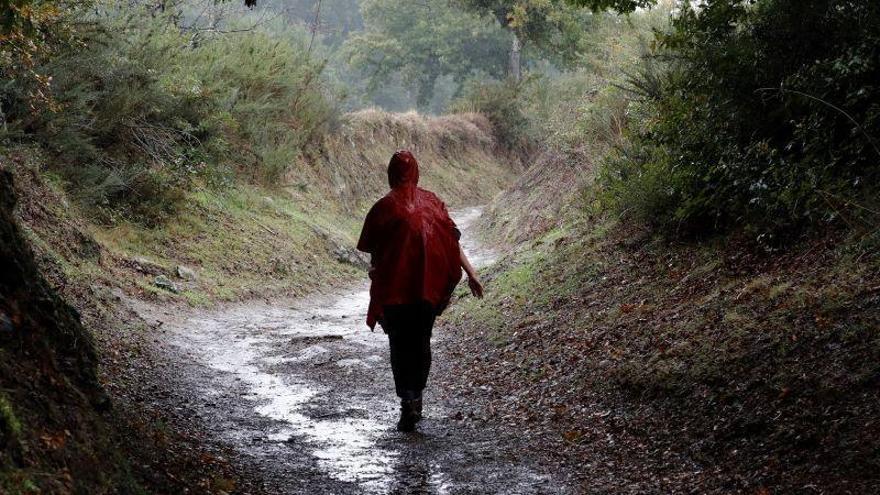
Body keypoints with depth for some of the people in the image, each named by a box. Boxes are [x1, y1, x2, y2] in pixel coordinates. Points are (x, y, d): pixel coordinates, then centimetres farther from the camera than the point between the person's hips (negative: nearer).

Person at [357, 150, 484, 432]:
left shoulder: (383, 208, -3)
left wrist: (375, 274, 13)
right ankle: (416, 401, 23)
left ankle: (407, 403, -12)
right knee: (421, 342, 15)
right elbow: (453, 241, 2)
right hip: (429, 286, 3)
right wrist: (471, 274, 2)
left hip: (394, 288, -3)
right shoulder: (432, 202, 5)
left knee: (400, 346, 2)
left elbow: (373, 253, -3)